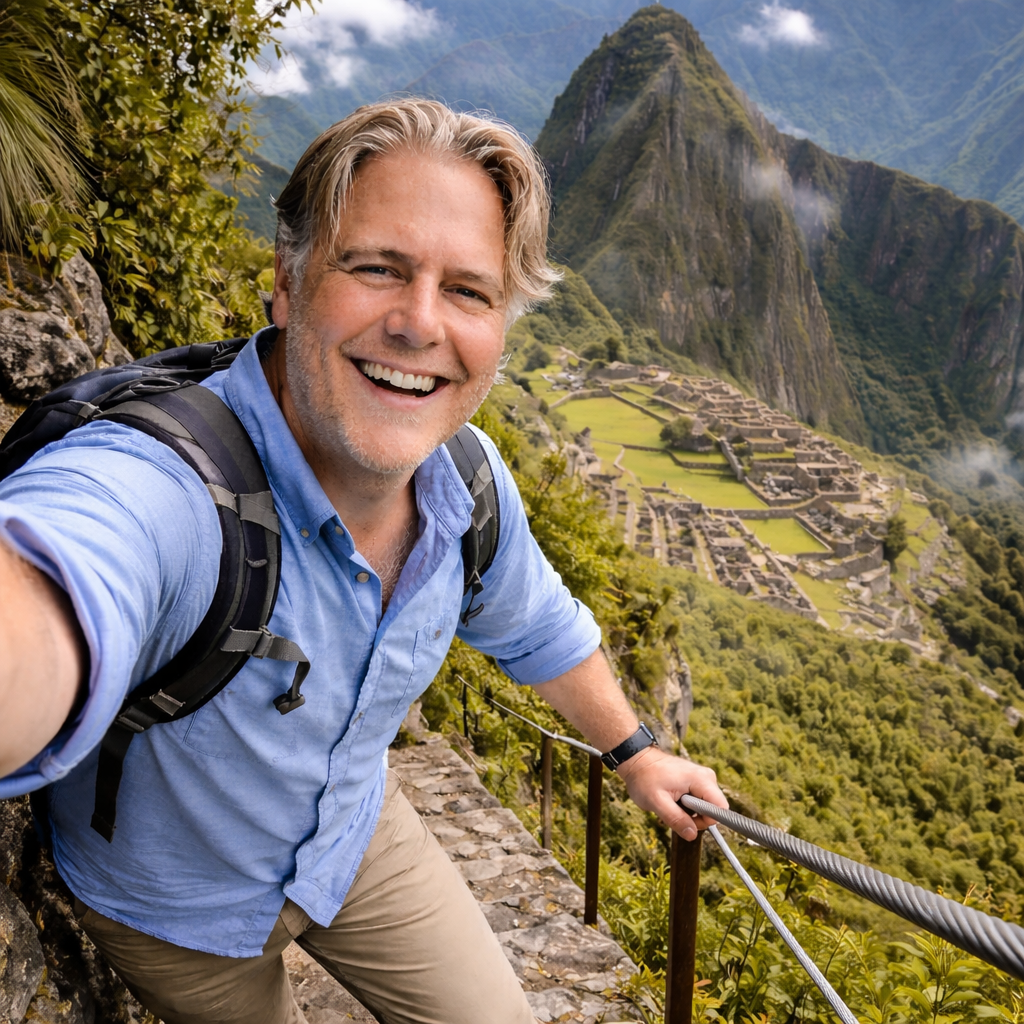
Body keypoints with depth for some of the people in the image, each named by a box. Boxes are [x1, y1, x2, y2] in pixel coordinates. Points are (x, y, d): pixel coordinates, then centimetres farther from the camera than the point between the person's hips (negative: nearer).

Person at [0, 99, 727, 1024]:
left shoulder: (470, 486, -19)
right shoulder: (154, 485, -41)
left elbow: (534, 628, 2)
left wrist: (633, 750, 13)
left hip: (357, 835, 4)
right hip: (174, 898, -3)